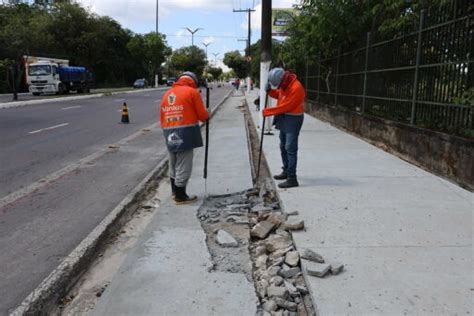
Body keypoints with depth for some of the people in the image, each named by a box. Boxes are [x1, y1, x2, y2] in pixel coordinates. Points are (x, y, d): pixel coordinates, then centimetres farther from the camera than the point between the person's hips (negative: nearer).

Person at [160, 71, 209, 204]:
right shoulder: (192, 92, -2)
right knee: (183, 166, 1)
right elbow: (202, 115, -5)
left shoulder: (167, 94, 16)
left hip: (169, 133, 7)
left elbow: (162, 117, 15)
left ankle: (175, 191, 31)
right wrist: (207, 116, 16)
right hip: (186, 132, -7)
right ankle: (180, 196, 8)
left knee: (173, 165, 18)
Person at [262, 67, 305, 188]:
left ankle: (292, 179, -8)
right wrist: (270, 90, -1)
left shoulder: (296, 87, -24)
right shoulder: (284, 84, 5)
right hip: (284, 118, 10)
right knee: (283, 146, 18)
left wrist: (267, 111, -18)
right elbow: (279, 95, 19)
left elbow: (286, 106, -24)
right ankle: (286, 171, 33)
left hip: (293, 119, -10)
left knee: (290, 149, -11)